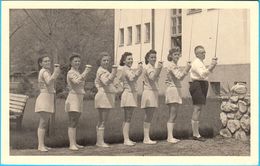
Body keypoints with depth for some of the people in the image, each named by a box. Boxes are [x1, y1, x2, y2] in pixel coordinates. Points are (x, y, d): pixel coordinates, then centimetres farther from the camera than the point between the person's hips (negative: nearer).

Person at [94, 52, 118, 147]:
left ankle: (99, 141, 19)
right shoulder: (102, 71, -14)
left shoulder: (104, 70, 18)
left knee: (101, 120, 13)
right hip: (104, 96, -11)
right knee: (103, 120, -10)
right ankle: (100, 142, -8)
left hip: (107, 97, 11)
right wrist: (113, 73, -43)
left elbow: (96, 82, 30)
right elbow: (106, 82, -32)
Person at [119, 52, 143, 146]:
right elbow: (131, 78, -28)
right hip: (128, 94, -10)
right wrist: (138, 70, -34)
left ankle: (126, 139, 13)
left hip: (132, 94, 10)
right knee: (127, 119, -9)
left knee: (128, 119, 10)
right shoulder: (126, 69, -11)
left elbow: (134, 80, 21)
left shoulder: (129, 69, 18)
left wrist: (139, 71, 11)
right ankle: (126, 139, -7)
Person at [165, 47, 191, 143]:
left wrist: (187, 70, 13)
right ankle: (170, 137, -13)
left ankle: (170, 137, 11)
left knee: (174, 115, 9)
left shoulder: (175, 66, 19)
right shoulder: (172, 65, -12)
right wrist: (186, 69, -35)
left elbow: (181, 77, 25)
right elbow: (179, 77, -22)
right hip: (172, 90, -10)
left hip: (176, 90, 10)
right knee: (172, 115, -12)